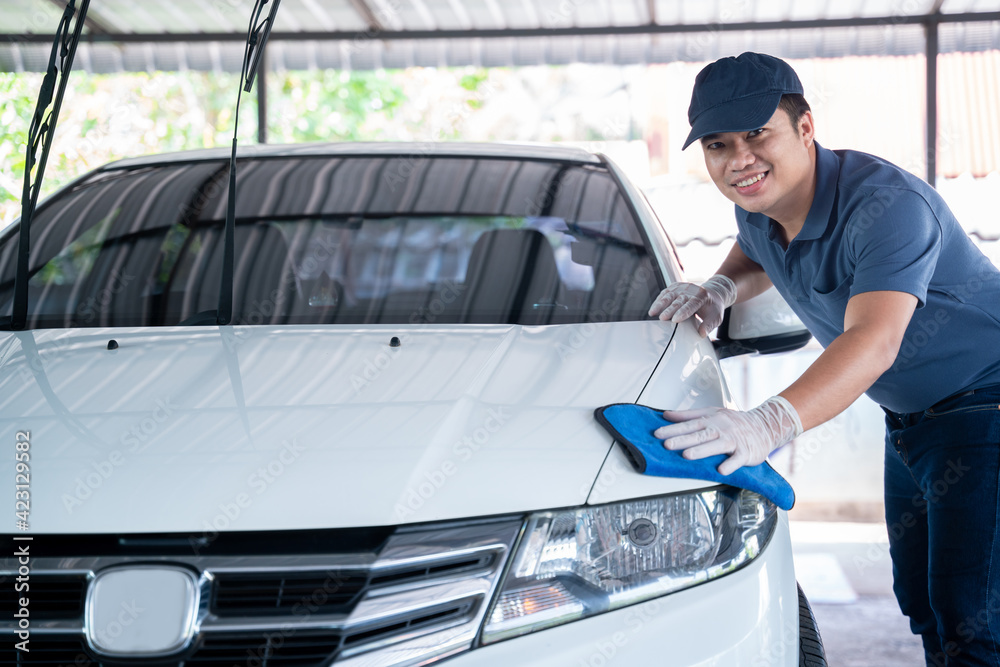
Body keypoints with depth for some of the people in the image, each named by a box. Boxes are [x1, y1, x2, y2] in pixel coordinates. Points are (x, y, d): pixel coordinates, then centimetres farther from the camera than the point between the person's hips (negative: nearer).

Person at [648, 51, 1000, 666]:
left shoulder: (888, 205, -30)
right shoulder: (757, 208, -3)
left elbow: (873, 342, -44)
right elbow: (756, 258, 23)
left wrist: (769, 422, -58)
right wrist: (722, 288, -2)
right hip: (907, 422, 9)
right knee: (923, 608, 15)